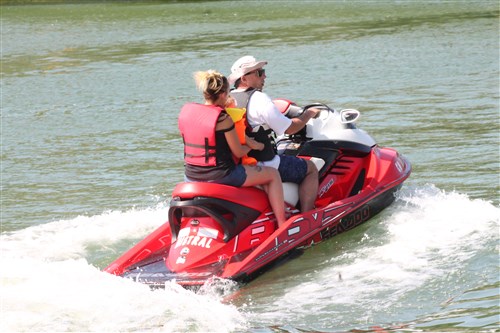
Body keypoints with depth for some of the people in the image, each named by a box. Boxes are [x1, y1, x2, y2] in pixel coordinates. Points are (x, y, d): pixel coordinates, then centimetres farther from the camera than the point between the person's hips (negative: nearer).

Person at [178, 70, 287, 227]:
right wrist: (253, 146, 10)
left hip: (191, 175, 7)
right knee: (272, 174, 10)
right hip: (220, 175, -7)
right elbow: (238, 152, -12)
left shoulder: (186, 110, 1)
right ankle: (282, 224, 9)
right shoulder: (223, 118, -18)